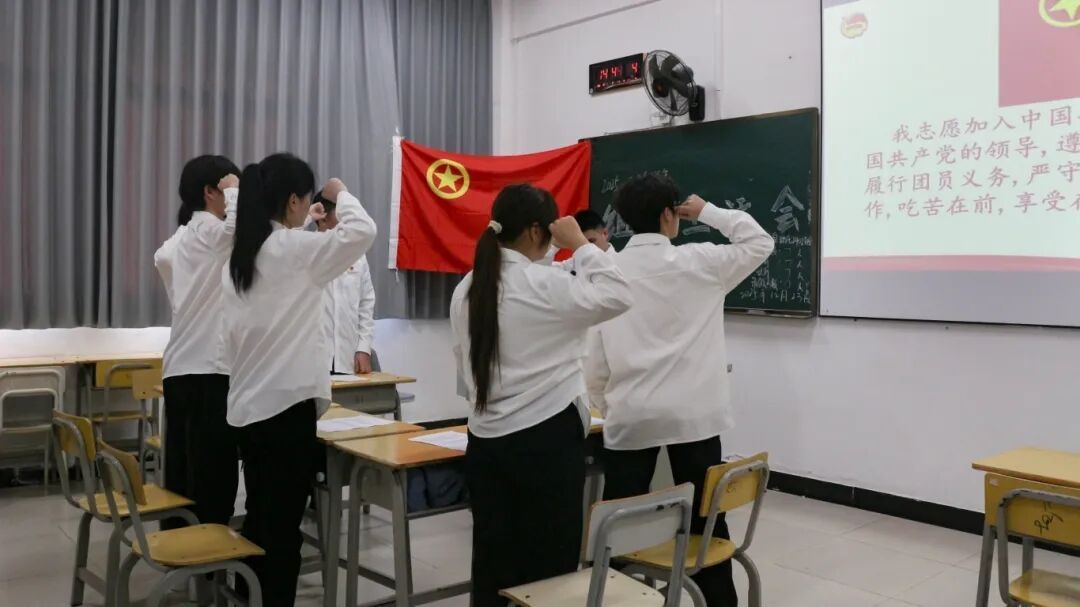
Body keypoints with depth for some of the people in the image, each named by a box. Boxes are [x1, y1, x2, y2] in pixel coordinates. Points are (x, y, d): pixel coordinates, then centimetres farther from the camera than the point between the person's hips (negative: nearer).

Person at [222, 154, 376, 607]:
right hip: (286, 404, -8)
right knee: (282, 526, 1)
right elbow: (362, 231, -21)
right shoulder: (291, 248, -13)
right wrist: (341, 194, -2)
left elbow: (236, 334, 15)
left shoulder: (238, 256, 11)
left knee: (258, 520, 17)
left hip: (247, 405, 8)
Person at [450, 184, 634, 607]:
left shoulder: (466, 289, 8)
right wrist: (580, 244, -6)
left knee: (493, 561, 11)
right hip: (546, 439, -7)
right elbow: (618, 297, -12)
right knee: (549, 564, 6)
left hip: (486, 439, 7)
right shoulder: (543, 284, -14)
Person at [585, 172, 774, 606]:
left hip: (630, 415, 1)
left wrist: (604, 407, 14)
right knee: (705, 518, 11)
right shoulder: (698, 263, -4)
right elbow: (759, 243, 10)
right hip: (692, 414, -1)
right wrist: (708, 212, 16)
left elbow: (596, 358, 2)